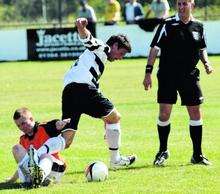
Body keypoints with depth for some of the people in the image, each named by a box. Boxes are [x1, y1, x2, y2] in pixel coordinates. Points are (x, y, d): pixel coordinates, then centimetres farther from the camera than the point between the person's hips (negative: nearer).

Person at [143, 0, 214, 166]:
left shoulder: (198, 26, 5)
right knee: (164, 113, -5)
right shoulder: (168, 25, -7)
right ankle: (163, 151, 14)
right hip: (167, 76, -3)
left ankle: (197, 155, 13)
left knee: (196, 114, 3)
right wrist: (148, 72, -13)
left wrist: (206, 63, 0)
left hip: (190, 76, 3)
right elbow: (155, 48, -7)